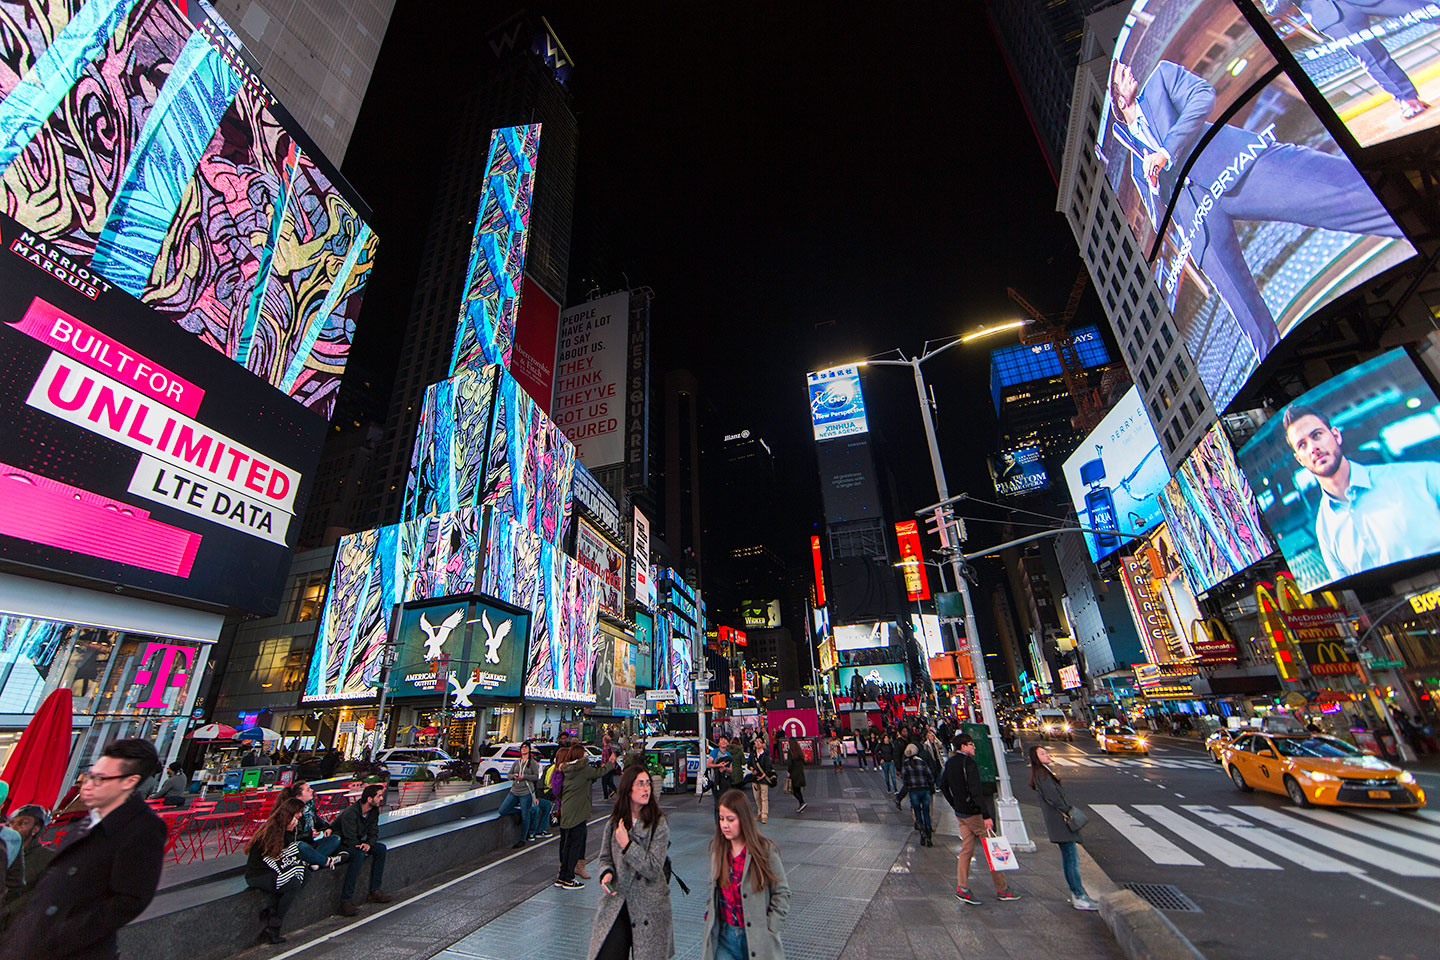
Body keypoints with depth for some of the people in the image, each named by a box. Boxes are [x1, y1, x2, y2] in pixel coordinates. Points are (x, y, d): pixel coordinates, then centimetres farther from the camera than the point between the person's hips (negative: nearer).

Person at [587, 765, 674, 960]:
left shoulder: (659, 823, -12)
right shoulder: (614, 822, 0)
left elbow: (653, 868, -15)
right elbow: (604, 857, 11)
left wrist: (626, 844, -17)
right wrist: (607, 873, -10)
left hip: (649, 907, -3)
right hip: (616, 902, 3)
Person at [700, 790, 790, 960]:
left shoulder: (765, 850, -15)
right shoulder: (716, 847, -1)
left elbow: (782, 892, -8)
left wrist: (769, 928, -9)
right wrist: (710, 914, 5)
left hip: (755, 939, -3)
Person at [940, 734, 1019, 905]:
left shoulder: (950, 762, 9)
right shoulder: (969, 762, -19)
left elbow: (943, 785, 18)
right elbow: (976, 791, -25)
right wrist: (986, 816, -23)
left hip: (960, 813, 8)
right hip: (974, 813, -8)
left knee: (966, 850, 10)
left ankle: (962, 888, 9)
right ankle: (1001, 890, 16)